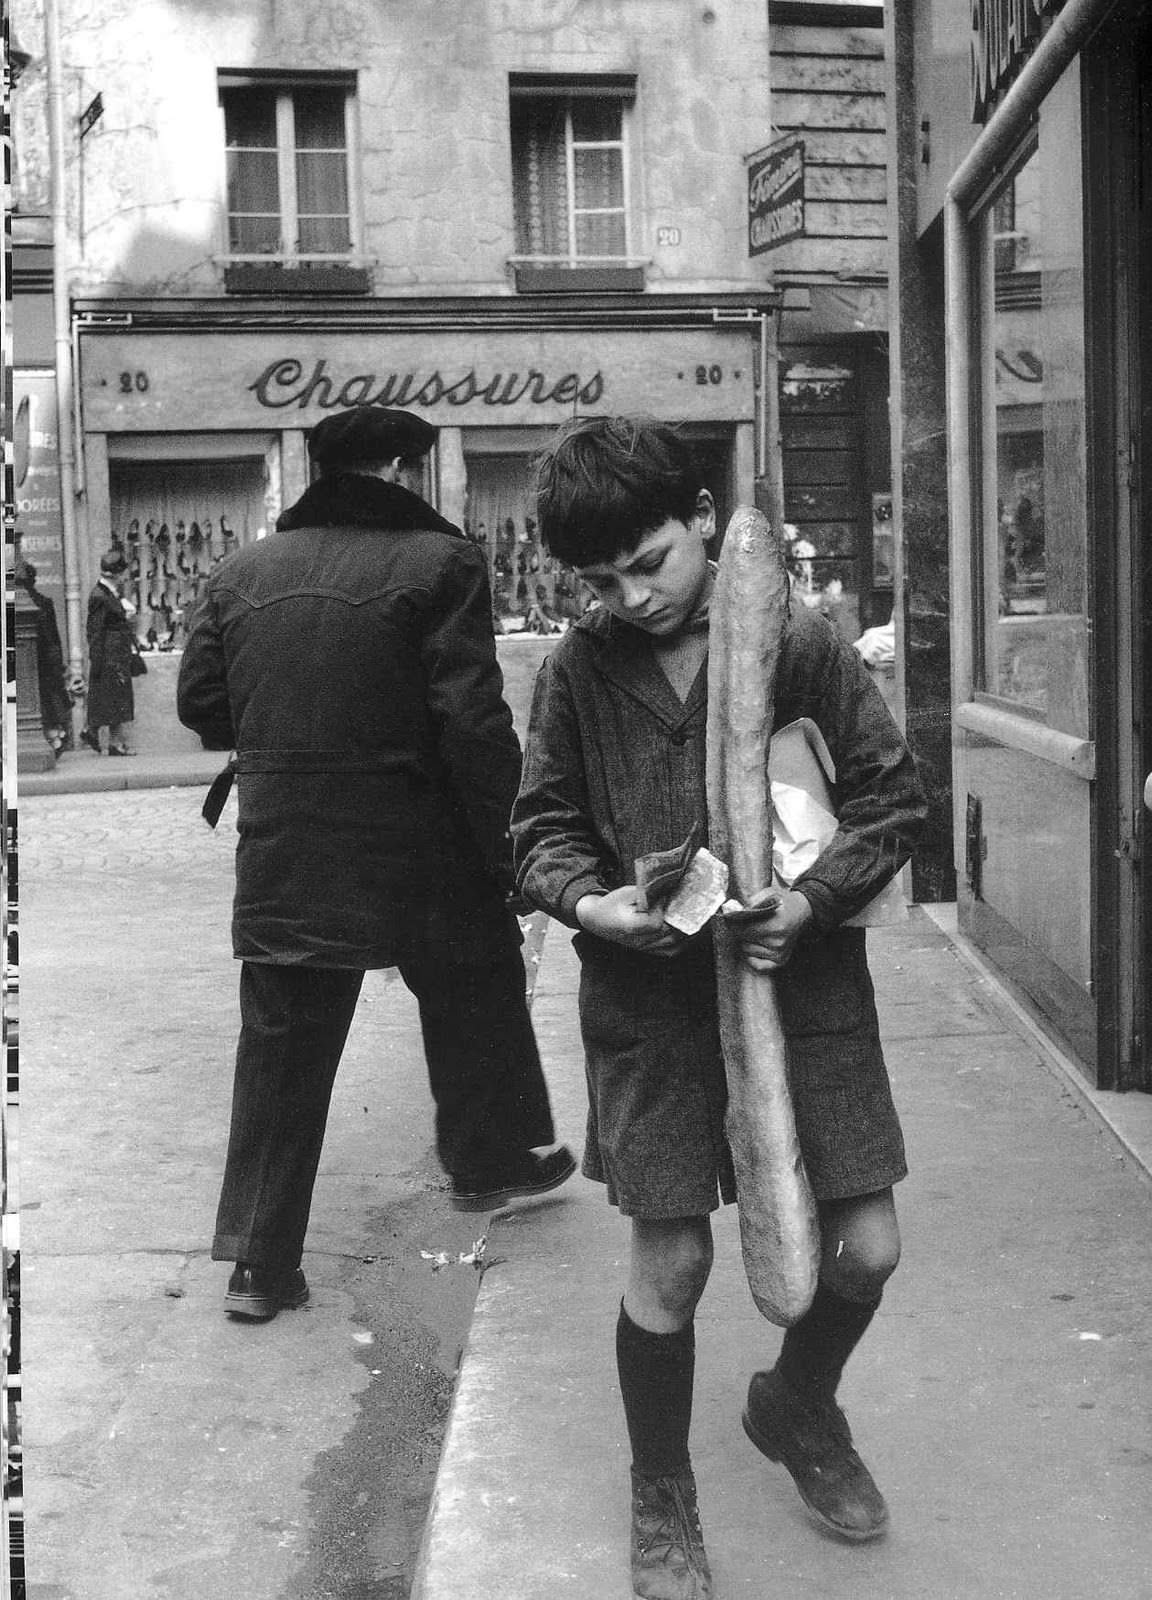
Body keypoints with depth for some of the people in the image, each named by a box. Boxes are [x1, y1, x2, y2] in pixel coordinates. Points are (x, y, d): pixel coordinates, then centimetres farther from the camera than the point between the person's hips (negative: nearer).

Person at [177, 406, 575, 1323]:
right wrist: (498, 838, -6)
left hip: (281, 858, 4)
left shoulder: (242, 573, 5)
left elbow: (200, 703, 9)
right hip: (417, 849, -4)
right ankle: (487, 1161, 41)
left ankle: (260, 1258, 11)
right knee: (476, 997, 22)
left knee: (282, 1048, 10)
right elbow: (472, 719, -14)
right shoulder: (438, 561, -10)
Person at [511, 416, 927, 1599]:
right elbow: (541, 824, 5)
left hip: (802, 974, 1)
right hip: (650, 991, 0)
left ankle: (797, 1407, 38)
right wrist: (586, 899, -15)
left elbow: (891, 796, -2)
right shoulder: (579, 668, -3)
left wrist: (812, 898, -17)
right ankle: (660, 1501, 26)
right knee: (670, 1259, 2)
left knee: (866, 1247, 5)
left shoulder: (801, 643, -6)